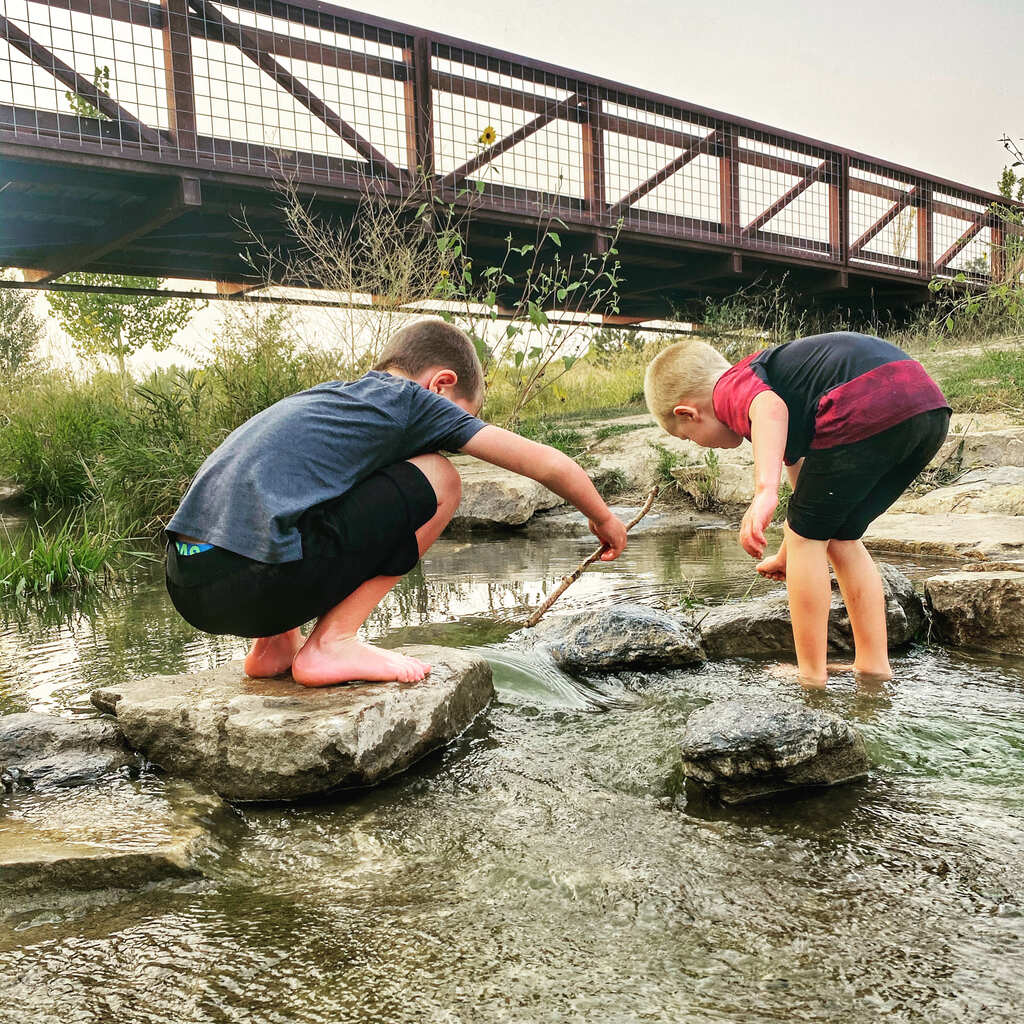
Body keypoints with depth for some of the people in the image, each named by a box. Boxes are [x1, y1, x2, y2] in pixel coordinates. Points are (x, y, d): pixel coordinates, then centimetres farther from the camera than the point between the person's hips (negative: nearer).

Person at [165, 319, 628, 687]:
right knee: (436, 480, 3)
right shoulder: (412, 399, 7)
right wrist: (604, 521, 28)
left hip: (182, 585, 8)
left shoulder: (328, 396, 27)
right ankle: (331, 645, 2)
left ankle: (277, 643, 19)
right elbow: (546, 463, 10)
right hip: (256, 582, -8)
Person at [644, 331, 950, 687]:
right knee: (843, 538, 22)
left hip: (871, 408, -9)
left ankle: (811, 674, 15)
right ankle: (873, 665, 25)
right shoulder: (779, 378, 35)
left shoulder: (730, 387, 8)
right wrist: (787, 556, 59)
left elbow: (771, 408, -20)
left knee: (807, 535, 8)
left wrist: (764, 492, -33)